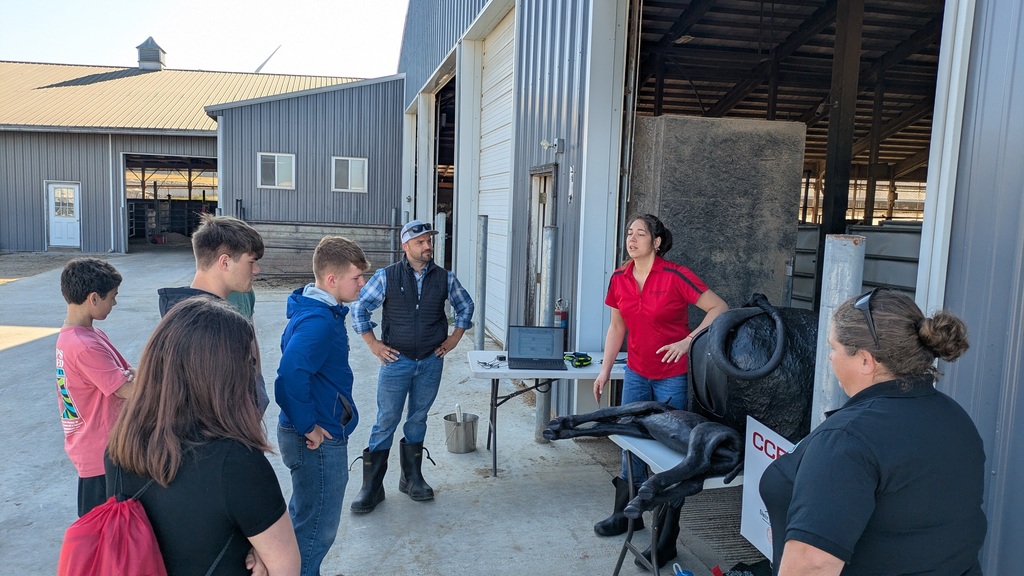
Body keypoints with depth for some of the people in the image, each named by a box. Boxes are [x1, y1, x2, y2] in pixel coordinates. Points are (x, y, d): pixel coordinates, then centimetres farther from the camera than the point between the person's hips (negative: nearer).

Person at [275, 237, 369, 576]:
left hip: (316, 435, 10)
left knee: (302, 520, 25)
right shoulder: (320, 322, -26)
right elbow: (291, 378, -37)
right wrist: (308, 428, -24)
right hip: (320, 443, -10)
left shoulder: (315, 311, 6)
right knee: (317, 530, 5)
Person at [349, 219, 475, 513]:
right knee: (386, 421, 0)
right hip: (396, 360, -2)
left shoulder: (445, 278, 2)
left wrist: (454, 337, 10)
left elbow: (466, 306, 17)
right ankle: (371, 487, 10)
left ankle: (412, 478, 28)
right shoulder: (387, 276, -5)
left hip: (431, 361, 3)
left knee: (418, 419, 13)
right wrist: (373, 343, -1)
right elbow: (359, 308, 2)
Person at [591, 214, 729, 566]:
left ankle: (667, 540, 13)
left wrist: (688, 341, -22)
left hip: (673, 377, -5)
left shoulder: (675, 276, -16)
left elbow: (719, 308, -13)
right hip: (636, 374, 5)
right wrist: (605, 370, 8)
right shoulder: (619, 280, 0)